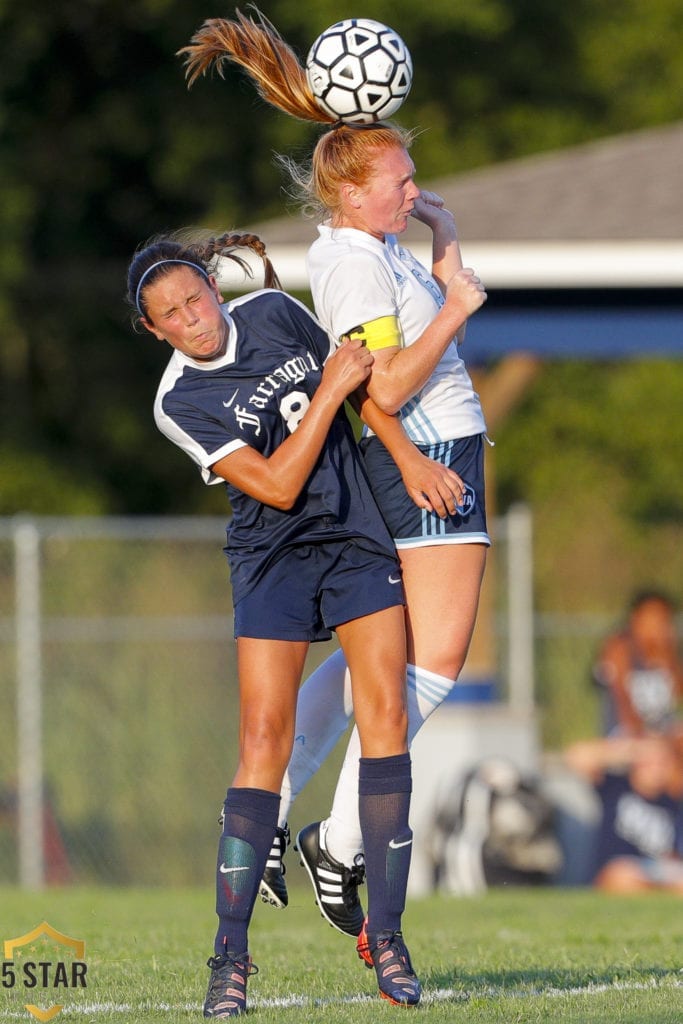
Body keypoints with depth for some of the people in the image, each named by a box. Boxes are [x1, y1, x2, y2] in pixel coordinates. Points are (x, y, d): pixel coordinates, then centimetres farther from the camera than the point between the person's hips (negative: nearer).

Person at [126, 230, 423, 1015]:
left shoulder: (273, 312, 0)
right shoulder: (179, 403, -12)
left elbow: (362, 382, 16)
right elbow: (277, 485, -18)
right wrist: (331, 390, -18)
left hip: (359, 537, 3)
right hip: (272, 560, -3)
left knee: (385, 712, -9)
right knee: (264, 737, -12)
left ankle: (386, 935, -6)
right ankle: (230, 956, -8)